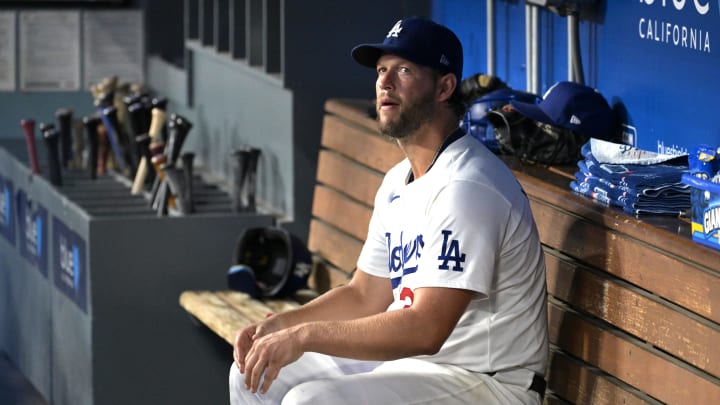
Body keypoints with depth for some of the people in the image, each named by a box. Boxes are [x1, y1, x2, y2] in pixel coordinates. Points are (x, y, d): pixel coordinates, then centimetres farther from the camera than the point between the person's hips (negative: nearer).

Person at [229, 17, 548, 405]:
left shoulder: (467, 186, -22)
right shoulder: (397, 182, 12)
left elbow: (425, 329, -29)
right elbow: (364, 296, 17)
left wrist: (305, 335, -26)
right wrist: (278, 327, 0)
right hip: (410, 358, 10)